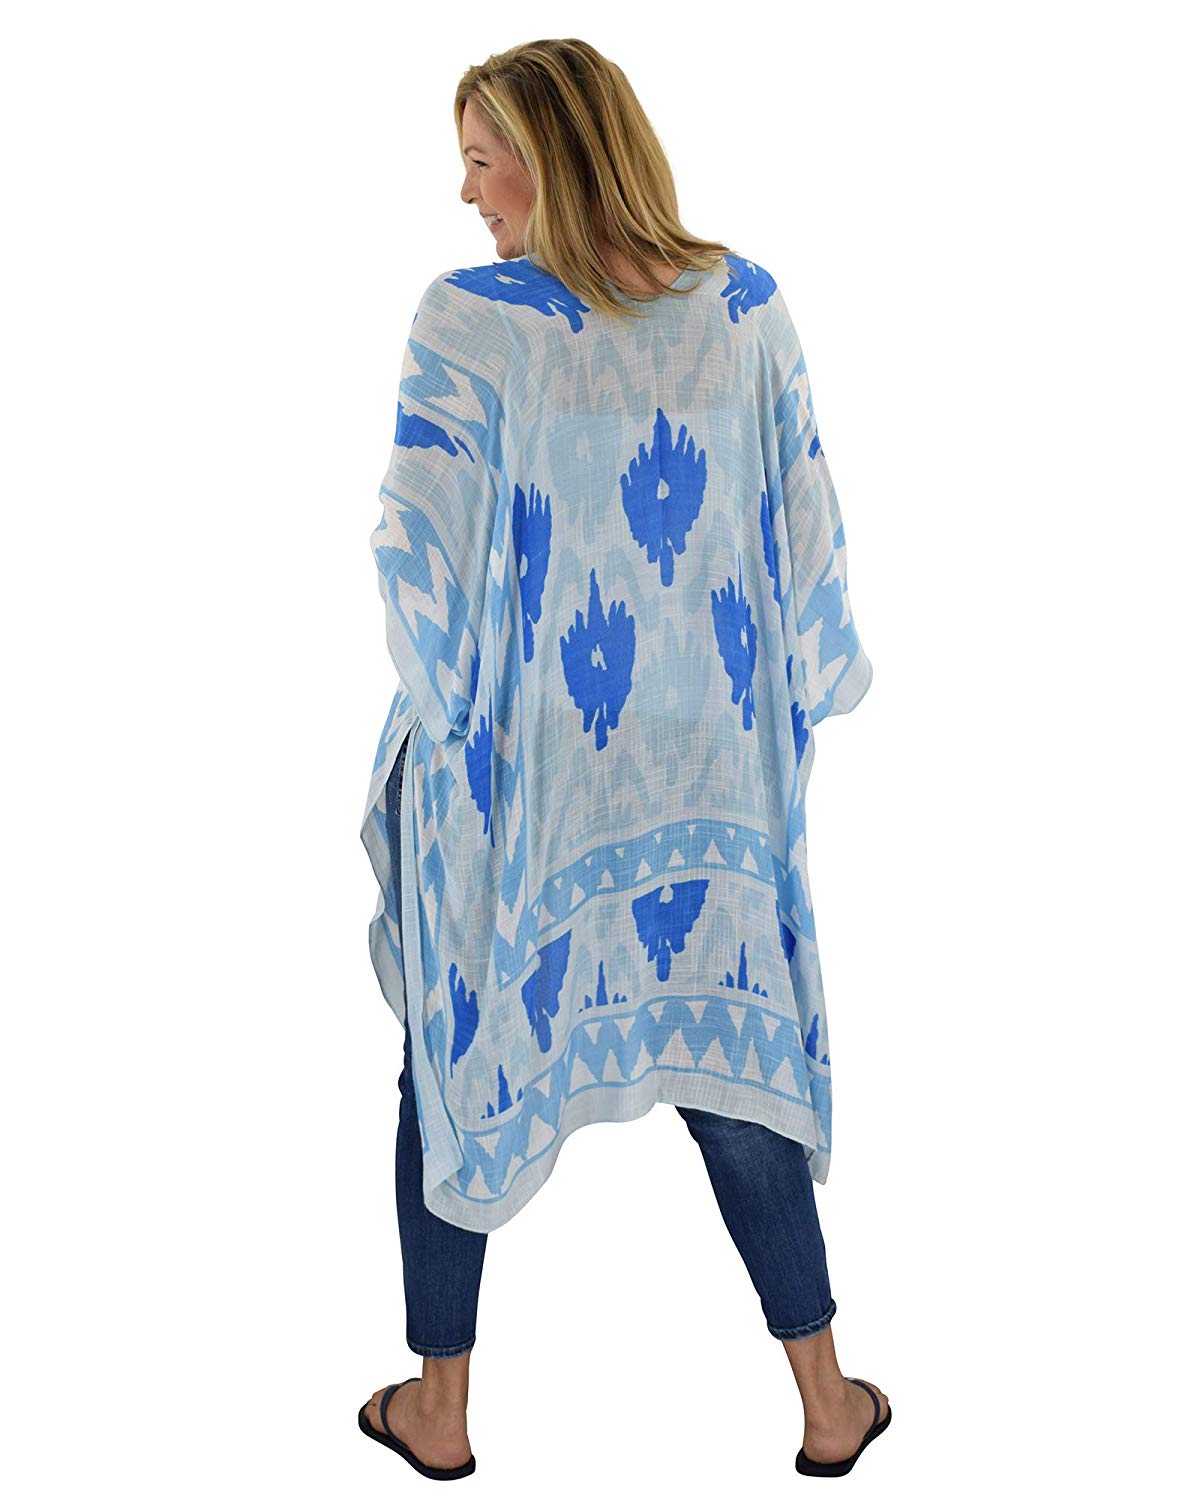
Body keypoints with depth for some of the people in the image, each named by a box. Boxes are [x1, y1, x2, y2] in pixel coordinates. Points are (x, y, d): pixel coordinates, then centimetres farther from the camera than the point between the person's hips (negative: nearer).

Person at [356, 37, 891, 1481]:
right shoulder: (747, 307, -2)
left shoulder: (468, 318, -14)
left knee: (459, 1052, 14)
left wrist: (440, 699, -1)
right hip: (712, 761, 3)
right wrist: (798, 698, 12)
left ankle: (438, 1411, 28)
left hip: (514, 755, -3)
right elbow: (807, 522, 1)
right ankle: (830, 1406, 26)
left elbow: (422, 547, -16)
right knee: (731, 1050, 15)